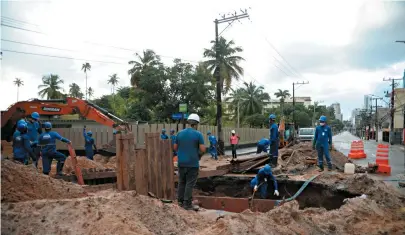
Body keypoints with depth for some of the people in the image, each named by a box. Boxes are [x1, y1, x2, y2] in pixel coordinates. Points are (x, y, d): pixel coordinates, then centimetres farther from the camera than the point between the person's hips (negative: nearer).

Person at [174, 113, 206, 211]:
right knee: (190, 184, 1)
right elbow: (203, 149, -13)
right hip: (193, 163, -5)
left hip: (181, 163, 5)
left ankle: (180, 201, 23)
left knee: (181, 182, 16)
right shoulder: (198, 134, -9)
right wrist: (199, 154, 7)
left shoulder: (180, 133, 4)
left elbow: (175, 147, 9)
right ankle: (187, 204, 5)